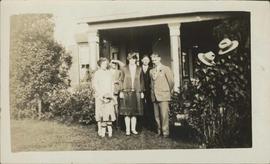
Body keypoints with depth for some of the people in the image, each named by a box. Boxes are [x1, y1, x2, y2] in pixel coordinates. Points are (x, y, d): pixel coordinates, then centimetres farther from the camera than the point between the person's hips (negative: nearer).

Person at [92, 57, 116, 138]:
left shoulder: (109, 73, 14)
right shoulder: (97, 73, 1)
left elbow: (111, 85, 15)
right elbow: (95, 85, -4)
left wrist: (111, 94, 4)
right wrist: (101, 95, -12)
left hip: (109, 96, 4)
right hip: (100, 96, -4)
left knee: (110, 112, -2)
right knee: (100, 113, -4)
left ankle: (110, 131, -1)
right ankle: (100, 130, 2)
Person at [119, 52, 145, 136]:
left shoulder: (139, 69, 9)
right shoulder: (124, 69, 4)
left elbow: (141, 81, 11)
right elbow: (122, 80, 4)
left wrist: (142, 91, 6)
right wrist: (121, 91, -3)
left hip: (136, 92, 2)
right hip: (126, 92, -2)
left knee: (135, 112, 4)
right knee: (127, 112, -1)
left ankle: (133, 129, 14)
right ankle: (127, 129, 6)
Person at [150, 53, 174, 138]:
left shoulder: (165, 69, 0)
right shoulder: (151, 71, 16)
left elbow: (171, 82, 1)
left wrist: (169, 92, 8)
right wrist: (152, 91, 11)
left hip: (163, 95, -5)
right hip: (154, 96, 5)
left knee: (164, 115, -8)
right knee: (157, 115, 5)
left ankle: (165, 132, -2)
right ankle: (159, 131, 12)